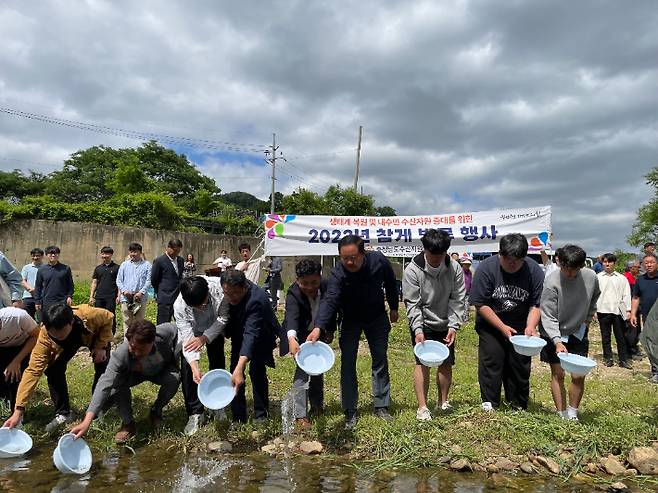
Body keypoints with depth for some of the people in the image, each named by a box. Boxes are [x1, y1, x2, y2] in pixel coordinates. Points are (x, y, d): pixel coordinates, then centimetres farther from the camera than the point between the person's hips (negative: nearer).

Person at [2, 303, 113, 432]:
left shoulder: (89, 315, -45)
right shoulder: (44, 336, -39)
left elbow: (108, 317, -22)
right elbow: (33, 370, -40)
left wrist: (101, 346, -25)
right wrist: (19, 409, -45)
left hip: (93, 336, -1)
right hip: (66, 344, 1)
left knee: (102, 367, -15)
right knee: (53, 370, -17)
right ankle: (63, 413, 2)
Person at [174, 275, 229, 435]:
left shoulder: (219, 288, -40)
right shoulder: (179, 306, -38)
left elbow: (223, 317, -24)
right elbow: (187, 338, -35)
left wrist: (205, 337, -31)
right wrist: (195, 368, -44)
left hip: (214, 330, 1)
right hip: (191, 332, -1)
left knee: (217, 365, 5)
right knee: (187, 368, -11)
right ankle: (195, 413, 1)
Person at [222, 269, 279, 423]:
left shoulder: (256, 299, -42)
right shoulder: (231, 288, -22)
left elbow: (251, 334, -51)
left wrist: (239, 368, -60)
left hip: (260, 336, -6)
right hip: (239, 332, 6)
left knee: (257, 370, -10)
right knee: (235, 369, 1)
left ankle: (261, 416, 6)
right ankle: (238, 418, 10)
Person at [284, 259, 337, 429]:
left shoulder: (327, 286, -21)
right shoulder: (293, 294, -33)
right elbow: (292, 315, -51)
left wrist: (330, 330, 3)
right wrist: (291, 338, -68)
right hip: (299, 335, -4)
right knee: (303, 369, -17)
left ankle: (317, 407, 32)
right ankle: (300, 415, -11)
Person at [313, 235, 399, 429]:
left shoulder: (378, 260, -24)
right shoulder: (338, 273, -31)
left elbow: (390, 283, -4)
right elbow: (330, 300, -44)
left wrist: (393, 308, 6)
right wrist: (318, 327, -59)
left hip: (377, 318, 2)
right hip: (351, 321, -2)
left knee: (380, 361, 8)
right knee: (348, 363, -6)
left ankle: (381, 406, 21)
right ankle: (350, 411, 5)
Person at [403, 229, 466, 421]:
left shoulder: (455, 268, -10)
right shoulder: (413, 270, -17)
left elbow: (458, 300, -8)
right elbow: (412, 303, -16)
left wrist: (453, 326, -17)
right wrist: (418, 330, -24)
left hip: (446, 325, 3)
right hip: (422, 325, -3)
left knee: (446, 362, 9)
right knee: (423, 362, -8)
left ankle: (443, 401, 25)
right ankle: (422, 407, -1)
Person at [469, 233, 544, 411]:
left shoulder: (534, 270, -14)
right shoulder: (486, 267, -20)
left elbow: (536, 305, -8)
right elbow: (480, 304, -17)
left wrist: (530, 327, -24)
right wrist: (503, 327, -19)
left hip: (520, 325, 2)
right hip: (490, 324, -2)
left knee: (520, 363, 4)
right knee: (491, 361, -9)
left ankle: (518, 406, 18)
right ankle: (489, 404, 2)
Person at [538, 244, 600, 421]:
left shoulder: (591, 277, -12)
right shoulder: (551, 283, -25)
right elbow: (548, 317, -24)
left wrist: (588, 318, 9)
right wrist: (557, 342, -35)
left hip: (579, 333, 3)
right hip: (554, 335, -3)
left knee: (579, 376, 3)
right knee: (557, 374, 0)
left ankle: (573, 414, 20)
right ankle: (562, 416, 11)